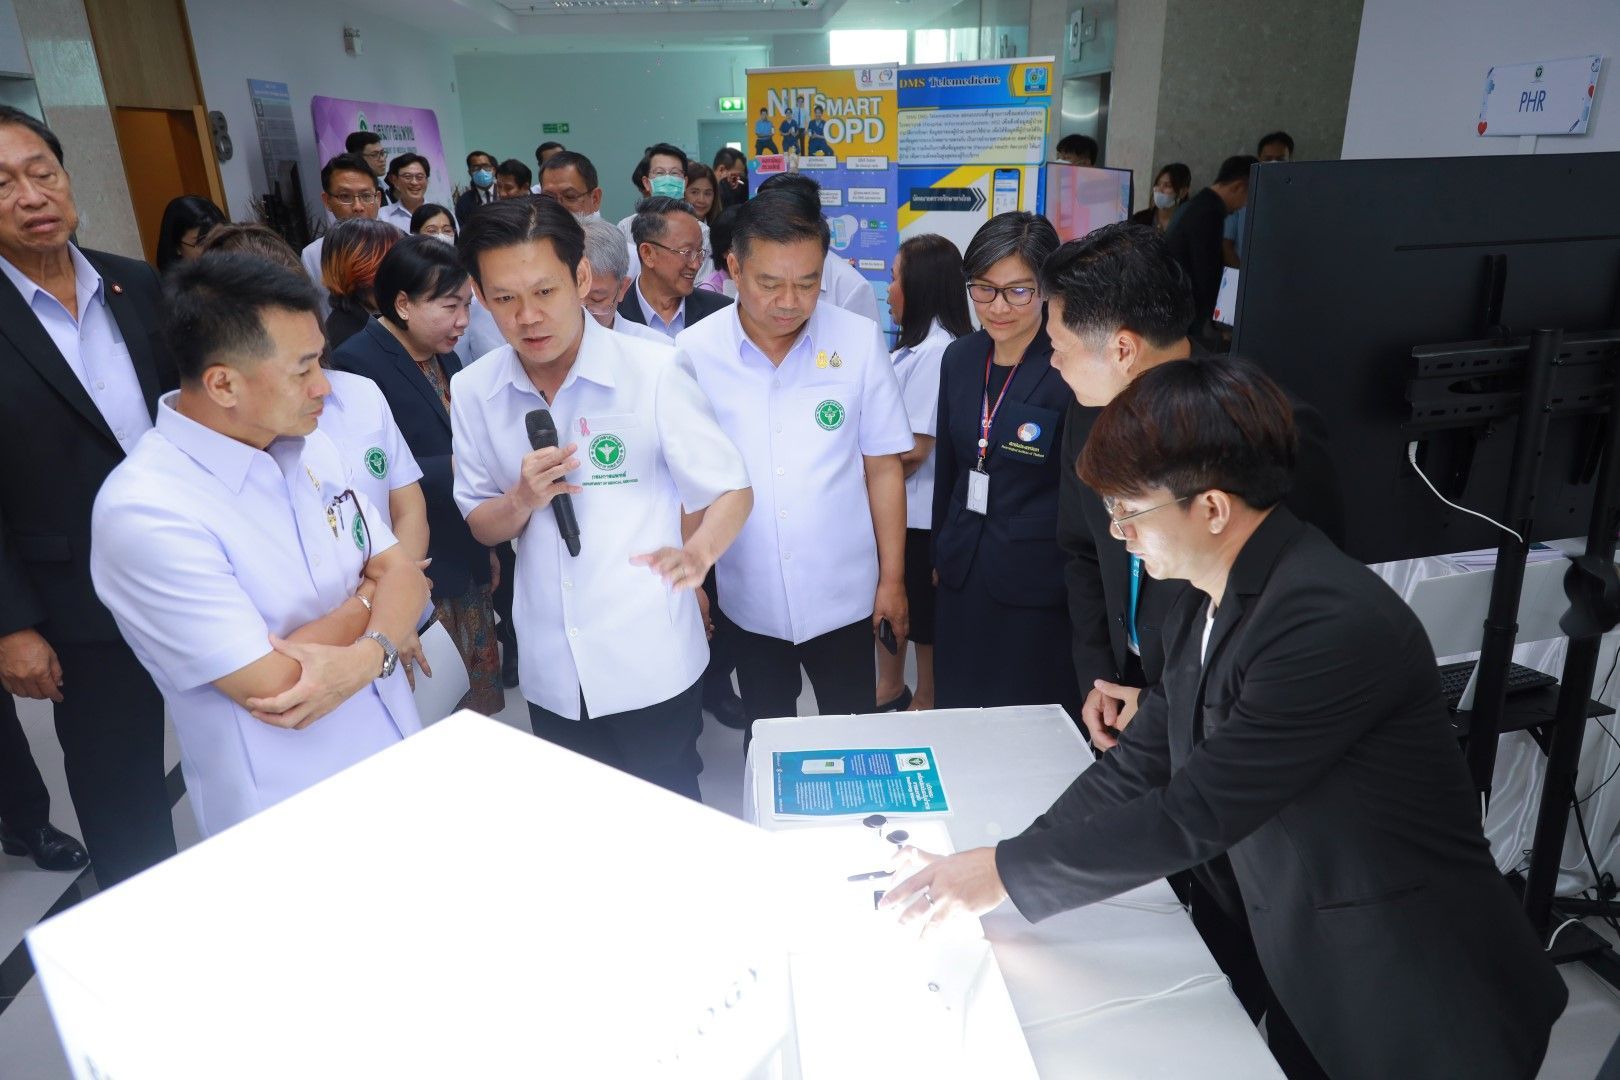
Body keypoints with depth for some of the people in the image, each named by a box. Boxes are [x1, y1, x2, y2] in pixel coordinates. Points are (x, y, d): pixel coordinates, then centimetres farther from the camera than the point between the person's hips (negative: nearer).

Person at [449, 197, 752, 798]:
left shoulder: (653, 375, -13)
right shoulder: (472, 392, -1)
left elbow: (731, 492, -8)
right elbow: (481, 528, 7)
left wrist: (696, 553, -29)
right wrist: (523, 499, -16)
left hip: (650, 664, -3)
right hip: (551, 671, 4)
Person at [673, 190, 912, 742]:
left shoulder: (859, 341, -8)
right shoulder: (694, 351, -8)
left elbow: (882, 468, -3)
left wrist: (893, 579, 0)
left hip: (843, 595, 0)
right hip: (748, 598, 1)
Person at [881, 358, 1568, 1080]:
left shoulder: (1333, 622, -29)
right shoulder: (1213, 601, -1)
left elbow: (1193, 815, -28)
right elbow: (1140, 767, 0)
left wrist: (1006, 873, -20)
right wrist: (987, 867, -8)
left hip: (1406, 1010, -6)